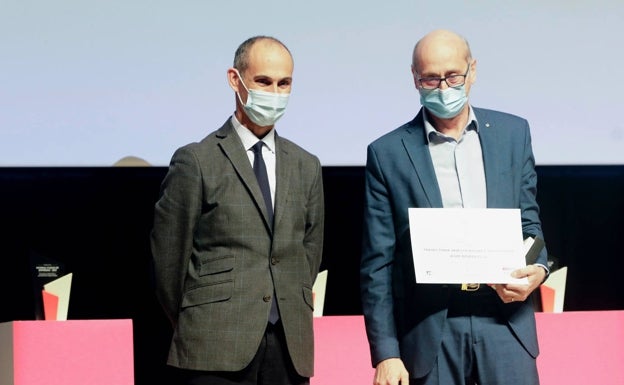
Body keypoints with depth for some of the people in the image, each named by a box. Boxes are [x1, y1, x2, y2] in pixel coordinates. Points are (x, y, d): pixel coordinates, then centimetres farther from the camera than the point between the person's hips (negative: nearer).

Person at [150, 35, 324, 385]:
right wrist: (193, 327, 7)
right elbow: (168, 259, 0)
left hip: (290, 350, 5)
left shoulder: (306, 167, 15)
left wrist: (293, 316, 11)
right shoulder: (196, 161, -1)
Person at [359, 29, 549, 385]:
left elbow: (529, 222, 14)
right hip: (430, 331, -1)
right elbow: (378, 263, 1)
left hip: (506, 321, 2)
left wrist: (538, 269, -9)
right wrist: (385, 354, -5)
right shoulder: (388, 153, 1)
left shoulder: (513, 133, 8)